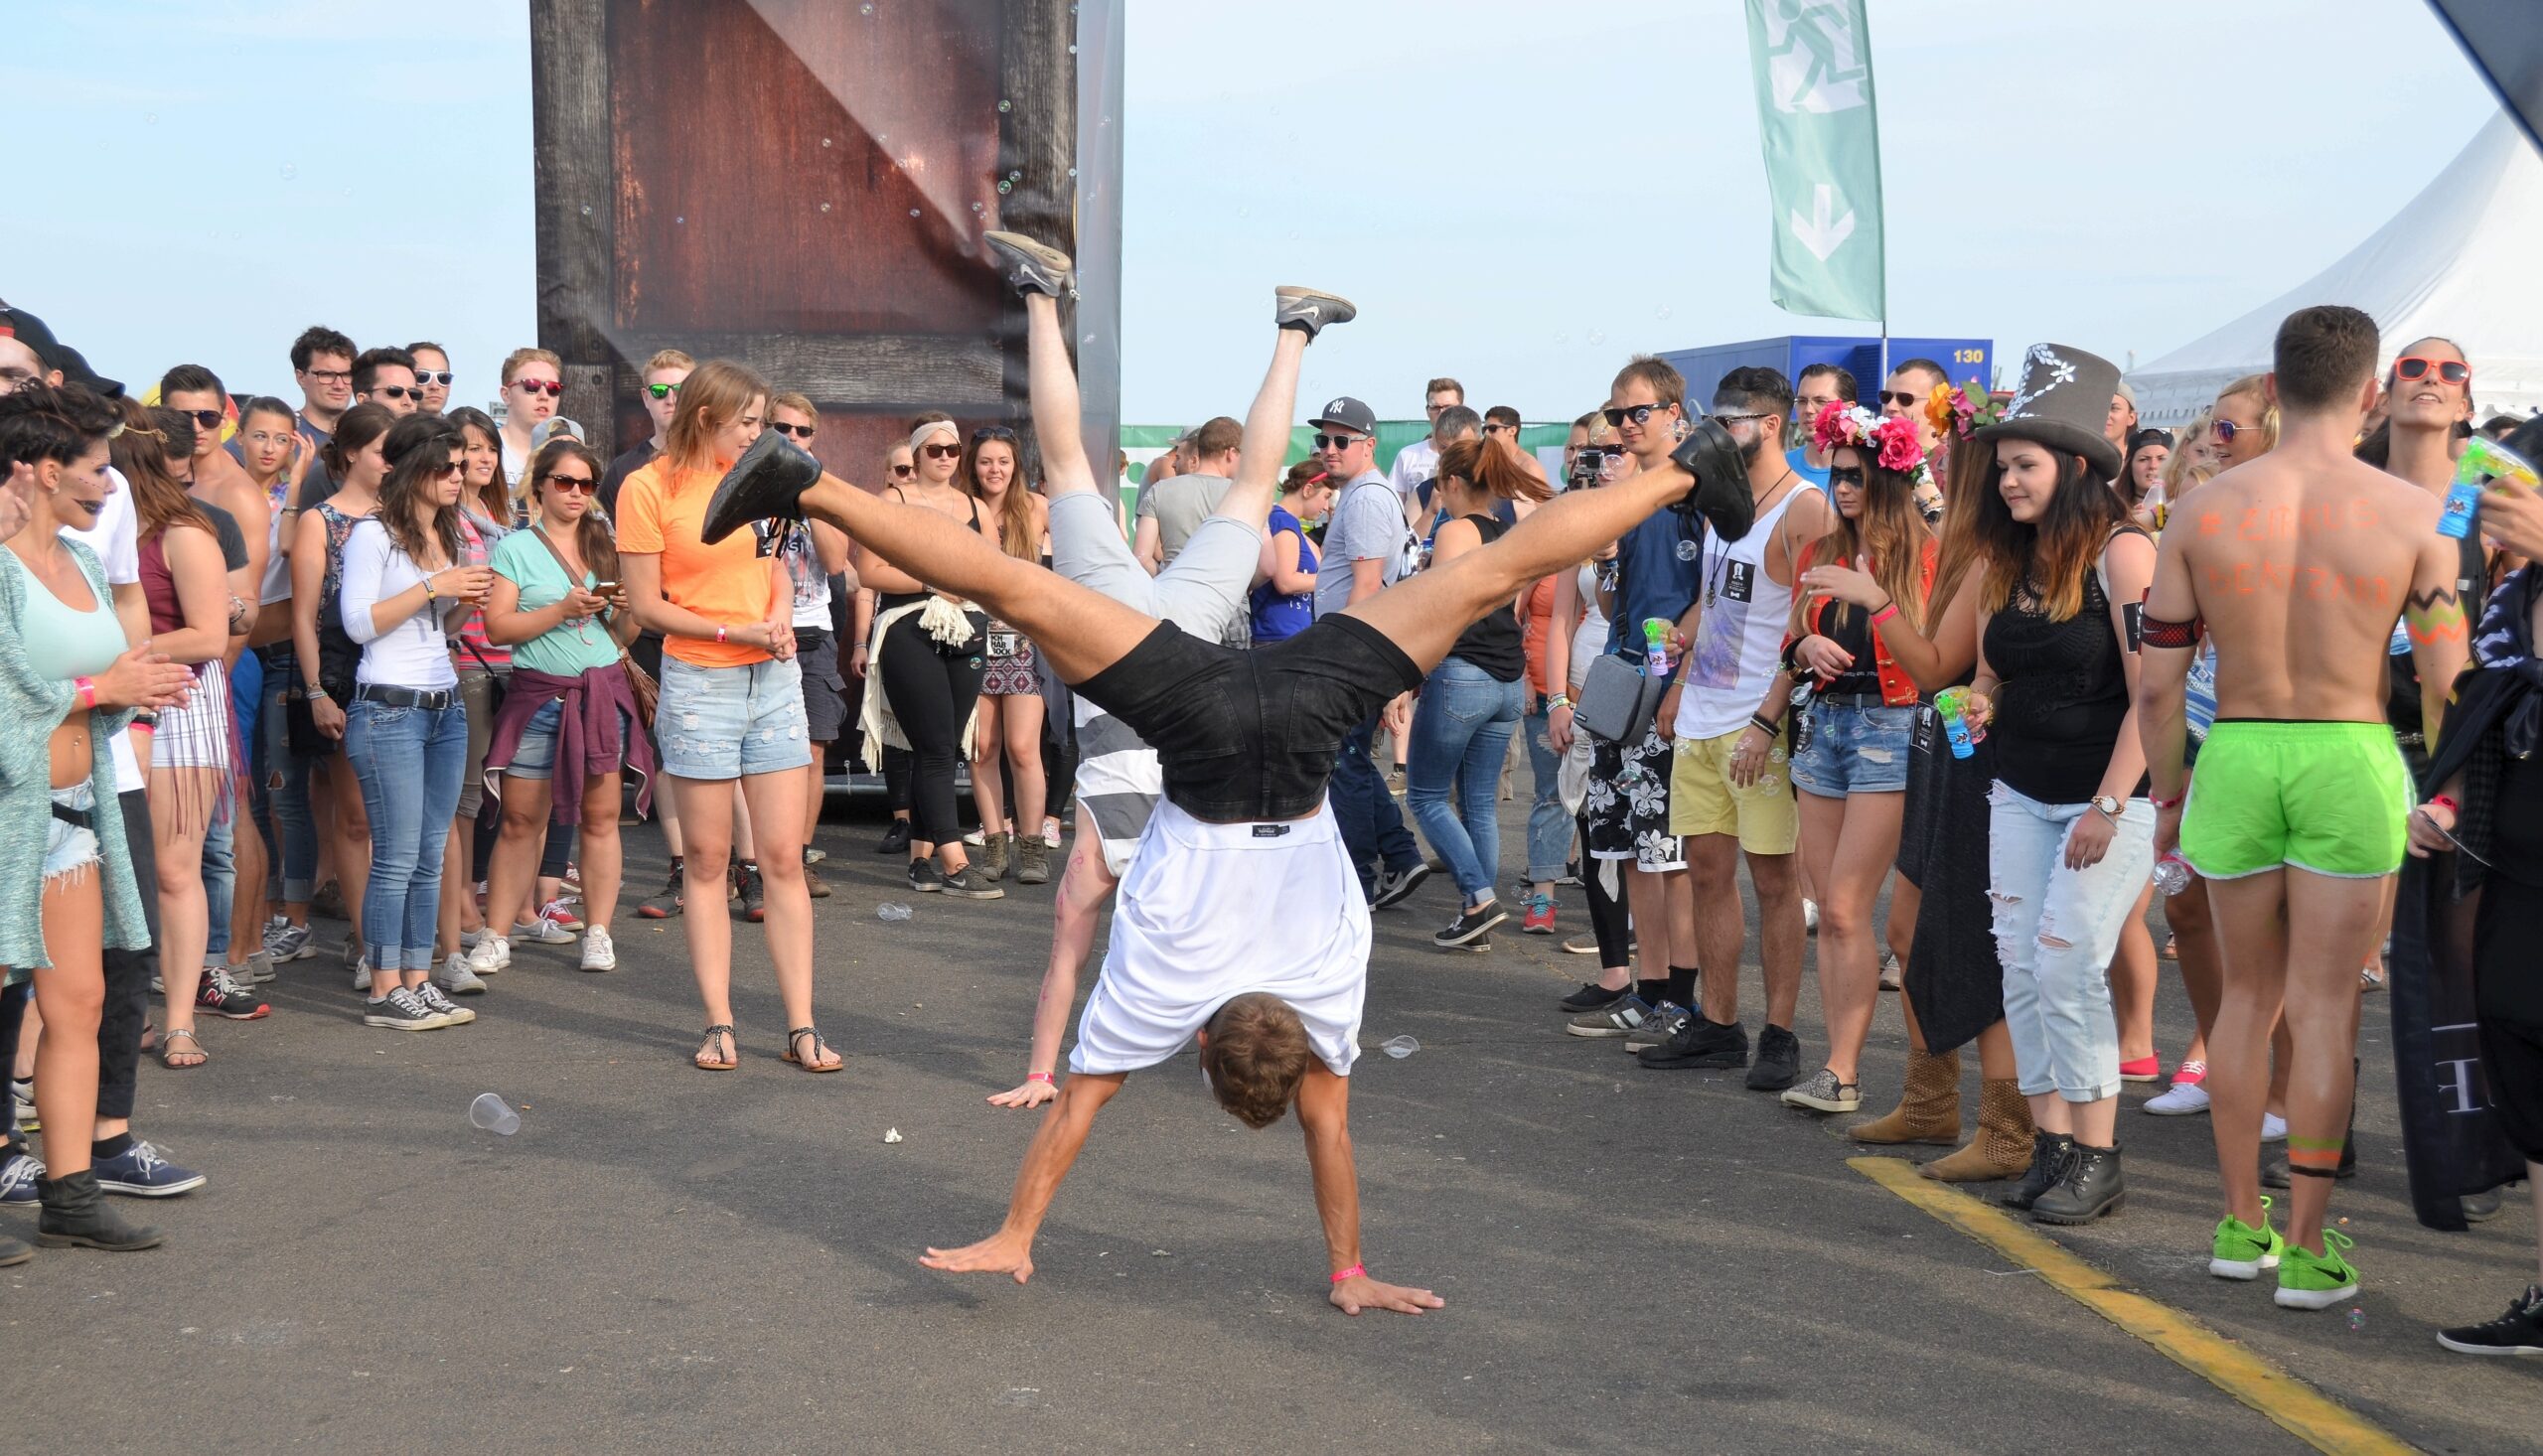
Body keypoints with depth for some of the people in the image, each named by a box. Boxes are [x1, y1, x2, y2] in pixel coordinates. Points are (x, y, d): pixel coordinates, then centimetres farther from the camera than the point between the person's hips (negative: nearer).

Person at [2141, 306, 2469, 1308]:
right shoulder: (2412, 513, -6)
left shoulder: (2205, 511, -1)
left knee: (2248, 993, 16)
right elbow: (2446, 680, -4)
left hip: (2235, 757, 2)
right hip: (2350, 758, -2)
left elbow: (2157, 681, 1)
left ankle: (2240, 1223, 23)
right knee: (2326, 1006, 5)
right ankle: (2307, 1246, 7)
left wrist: (2167, 795, 13)